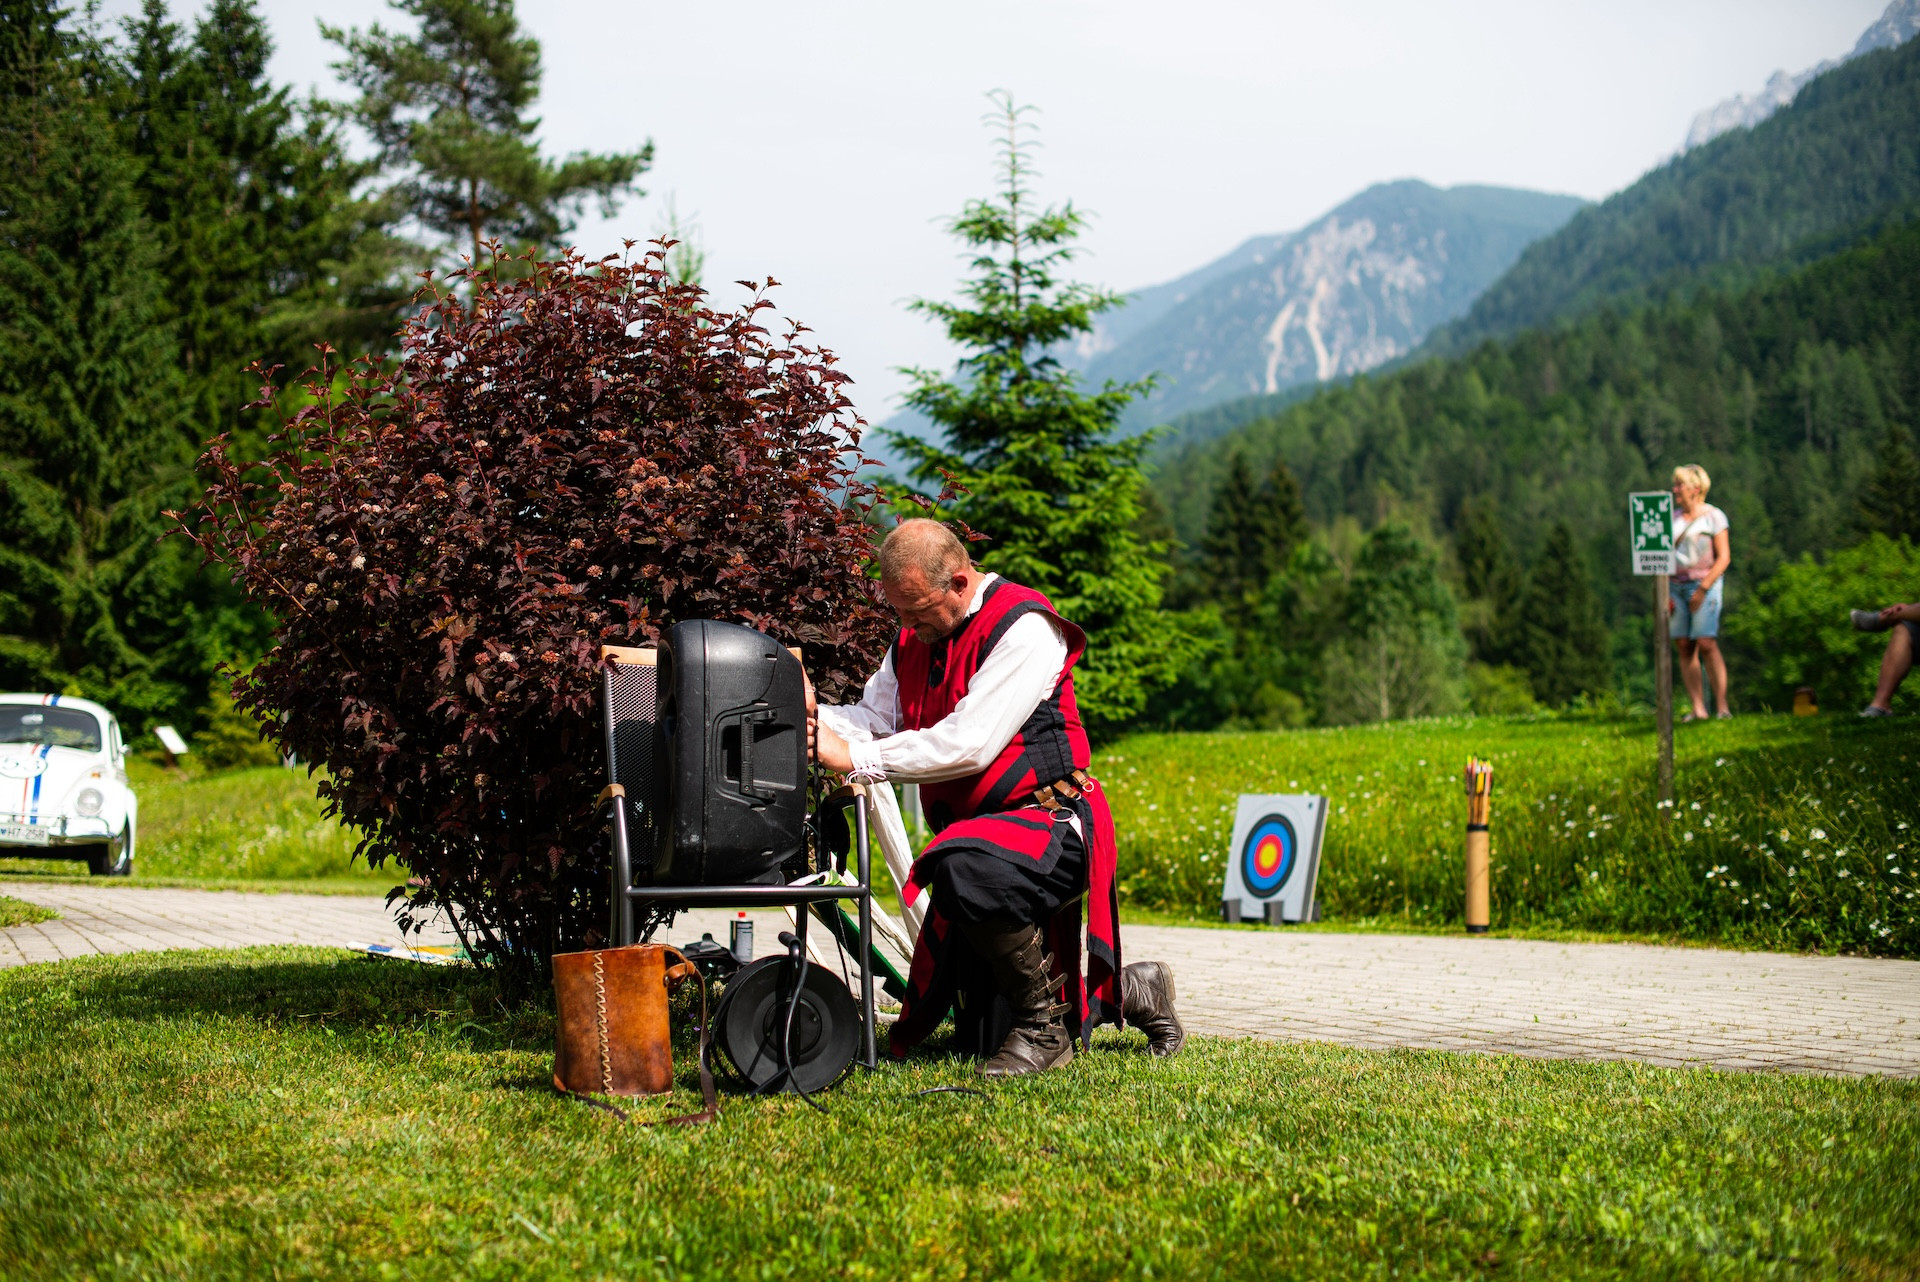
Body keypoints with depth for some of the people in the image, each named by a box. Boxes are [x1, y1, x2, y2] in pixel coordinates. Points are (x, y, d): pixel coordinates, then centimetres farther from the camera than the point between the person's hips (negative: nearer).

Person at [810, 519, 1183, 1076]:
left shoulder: (1023, 628, -17)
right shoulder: (913, 638, 10)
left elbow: (969, 743, -25)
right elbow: (874, 720, 7)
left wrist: (855, 758, -24)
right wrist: (814, 716, -14)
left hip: (1050, 826, -9)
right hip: (981, 834, 9)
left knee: (966, 869, -42)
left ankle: (1044, 1030, -22)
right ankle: (1133, 991, 31)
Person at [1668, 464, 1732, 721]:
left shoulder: (1713, 517, -1)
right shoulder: (1672, 518, 15)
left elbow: (1724, 557, -5)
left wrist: (1703, 589, -13)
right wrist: (1664, 592, 4)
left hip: (1705, 585, -5)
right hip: (1675, 586, 5)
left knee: (1706, 644, -16)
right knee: (1684, 648, -1)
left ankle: (1722, 707, -13)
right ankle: (1698, 709, -1)